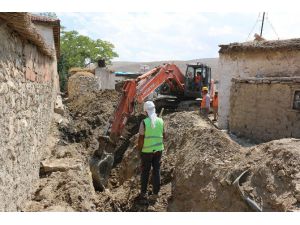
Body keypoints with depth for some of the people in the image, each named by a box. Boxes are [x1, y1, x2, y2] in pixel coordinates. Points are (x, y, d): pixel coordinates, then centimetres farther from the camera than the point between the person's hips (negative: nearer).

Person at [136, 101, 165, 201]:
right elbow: (163, 136, 6)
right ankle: (155, 193, 17)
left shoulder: (144, 122, -15)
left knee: (145, 172, 11)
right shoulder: (160, 121, -2)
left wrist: (139, 148, 3)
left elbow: (141, 138, -12)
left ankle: (143, 193, 21)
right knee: (157, 171, 12)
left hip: (146, 150, -3)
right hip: (158, 149, 3)